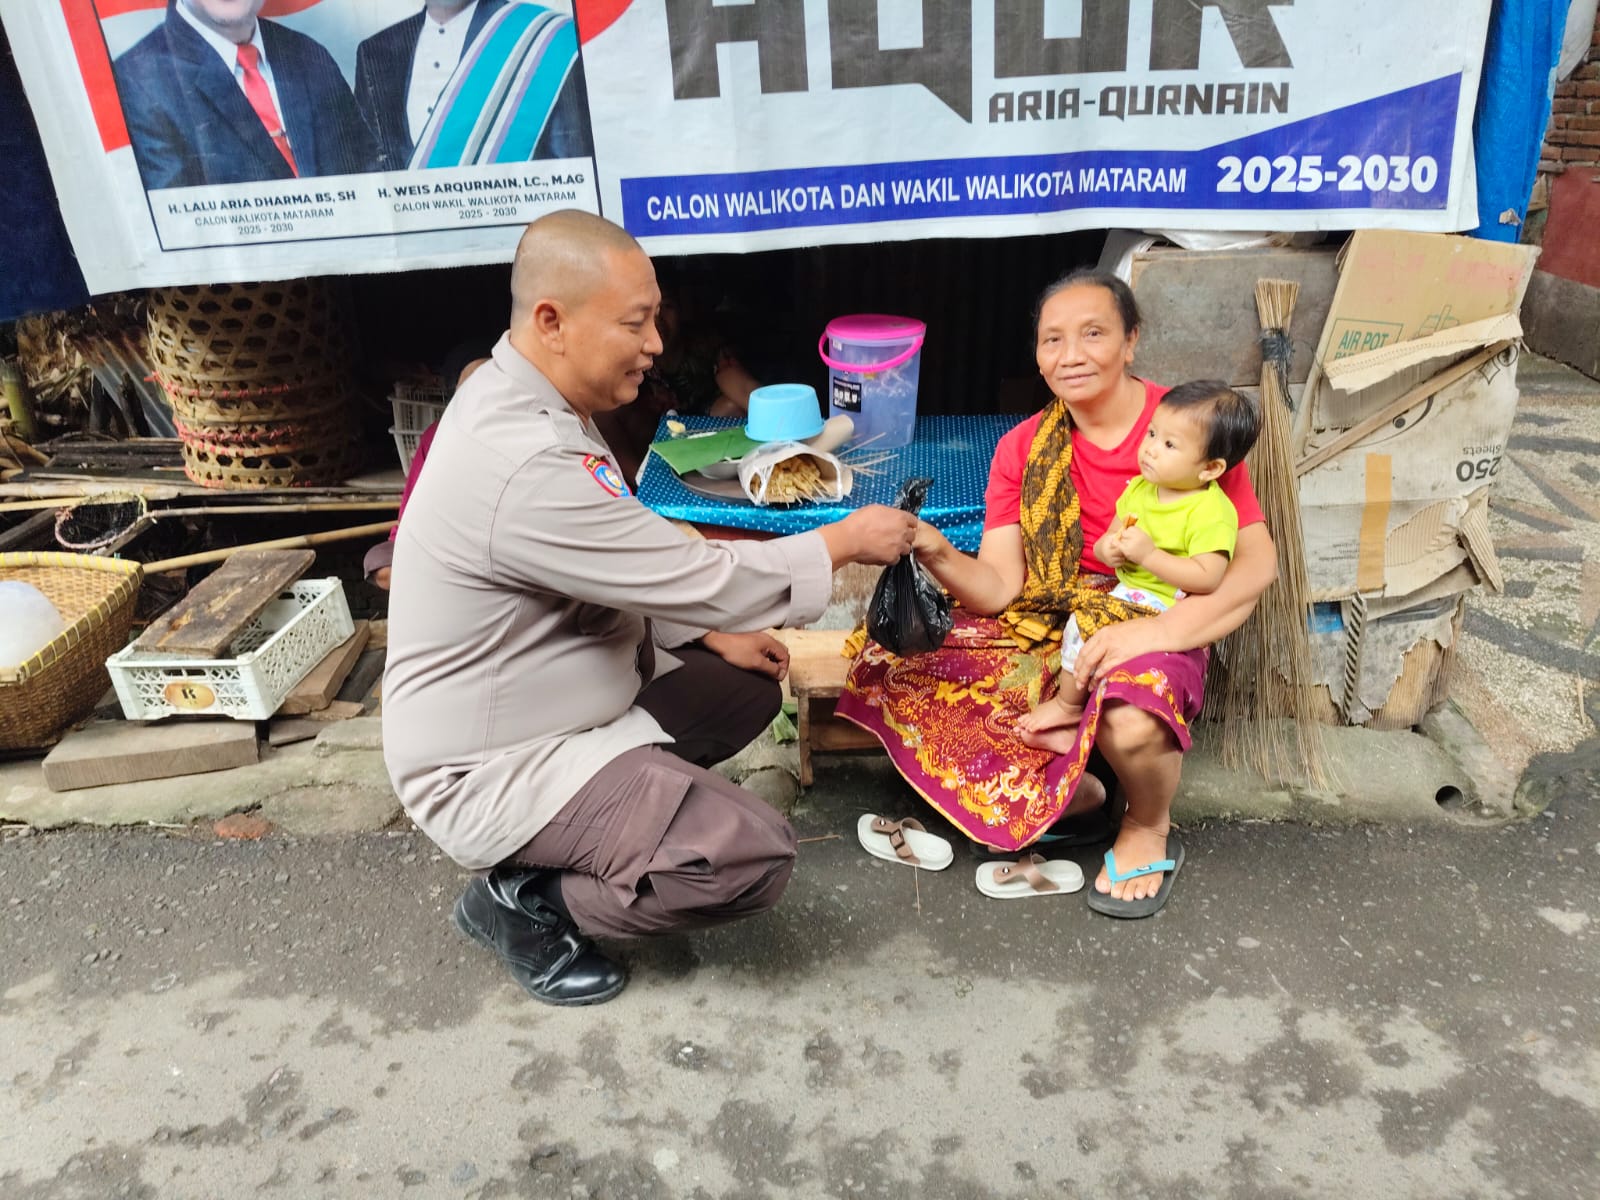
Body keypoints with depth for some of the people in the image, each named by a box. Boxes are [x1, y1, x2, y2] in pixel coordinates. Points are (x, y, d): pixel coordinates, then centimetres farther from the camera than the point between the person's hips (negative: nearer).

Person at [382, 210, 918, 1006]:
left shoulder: (521, 401, 0)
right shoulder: (525, 464, -32)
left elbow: (634, 569, 11)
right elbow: (700, 578, -25)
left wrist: (712, 634, 2)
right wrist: (845, 541, -11)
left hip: (559, 698, 10)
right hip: (496, 768, -9)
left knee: (750, 682, 15)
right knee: (755, 858, -19)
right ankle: (522, 900, 1)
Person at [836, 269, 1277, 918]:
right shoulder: (1022, 449, 1)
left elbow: (1257, 560, -12)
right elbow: (997, 588, -7)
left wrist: (1160, 628, -27)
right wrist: (937, 553, -28)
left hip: (1157, 628, -3)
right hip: (1050, 621, 4)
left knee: (1132, 723, -37)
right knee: (899, 665, -17)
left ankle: (1149, 833, 1)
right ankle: (1074, 789, 2)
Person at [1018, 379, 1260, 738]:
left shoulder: (1212, 512, -17)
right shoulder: (1139, 488, 7)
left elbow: (1207, 579, -25)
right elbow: (1105, 541, 15)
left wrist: (1148, 554, -27)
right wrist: (1107, 548, -11)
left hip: (1167, 606, -9)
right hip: (1126, 590, 9)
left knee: (1086, 623, -22)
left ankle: (1068, 705, -3)